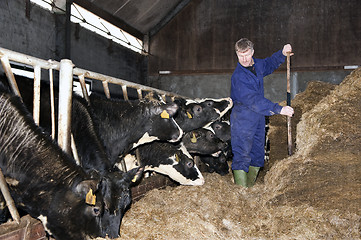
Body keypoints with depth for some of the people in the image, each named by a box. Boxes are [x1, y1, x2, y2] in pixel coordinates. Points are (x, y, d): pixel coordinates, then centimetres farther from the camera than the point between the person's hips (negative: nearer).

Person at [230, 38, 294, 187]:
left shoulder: (257, 65, 4)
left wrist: (282, 54, 11)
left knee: (257, 155, 14)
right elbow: (253, 100, -27)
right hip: (243, 120, -8)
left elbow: (269, 64, 30)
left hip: (258, 118, 8)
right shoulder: (238, 77, -20)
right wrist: (279, 109, -30)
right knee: (242, 157, -8)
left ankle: (250, 189, 26)